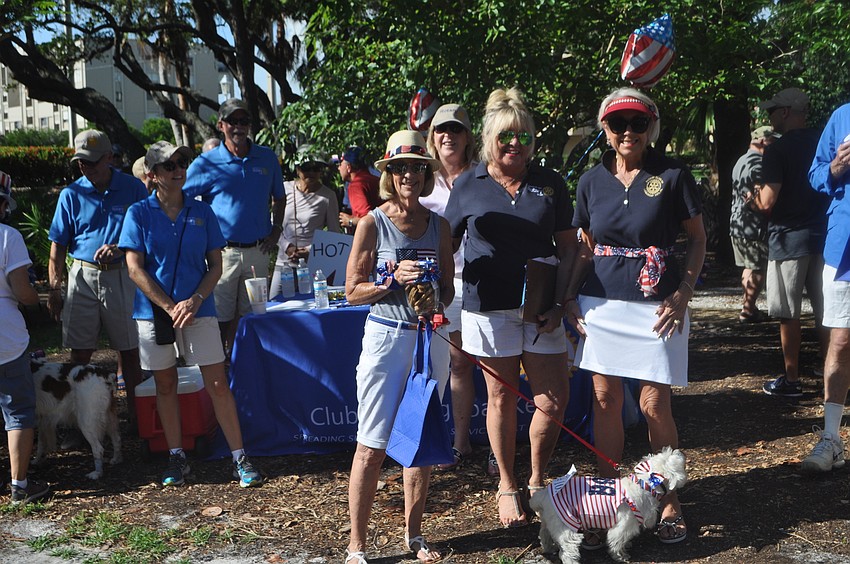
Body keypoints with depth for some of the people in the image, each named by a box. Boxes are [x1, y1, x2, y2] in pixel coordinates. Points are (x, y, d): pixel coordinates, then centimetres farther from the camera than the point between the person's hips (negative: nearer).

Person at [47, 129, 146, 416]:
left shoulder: (133, 188, 1)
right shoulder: (71, 194, 4)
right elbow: (58, 246, 5)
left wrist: (119, 248, -15)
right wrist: (53, 290, 0)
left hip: (122, 276, -1)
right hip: (83, 275, 1)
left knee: (129, 349, 4)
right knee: (80, 350, 4)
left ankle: (136, 413, 14)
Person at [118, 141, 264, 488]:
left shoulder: (202, 212, 5)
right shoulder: (139, 213, 1)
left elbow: (215, 266, 5)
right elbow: (135, 268, -5)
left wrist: (195, 301, -11)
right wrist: (171, 307, -12)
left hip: (199, 309, 0)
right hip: (153, 310, 0)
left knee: (218, 384, -2)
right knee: (165, 385, 10)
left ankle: (239, 458, 5)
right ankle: (176, 457, 23)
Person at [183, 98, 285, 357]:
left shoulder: (267, 157, 7)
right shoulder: (206, 163, -3)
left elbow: (279, 198, 21)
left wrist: (276, 230, 8)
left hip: (257, 251, 3)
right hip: (223, 252, -3)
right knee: (222, 317, 2)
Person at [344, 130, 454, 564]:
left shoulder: (438, 225, 8)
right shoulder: (372, 224, -3)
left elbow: (448, 288, 13)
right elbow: (353, 291, -3)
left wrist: (434, 301, -8)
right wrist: (394, 281, -17)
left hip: (431, 337, 4)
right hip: (385, 337, -4)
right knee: (373, 446, -2)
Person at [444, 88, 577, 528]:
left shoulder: (549, 183, 5)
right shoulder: (468, 186, 2)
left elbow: (568, 247, 6)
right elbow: (445, 247, 8)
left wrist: (559, 303, -4)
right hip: (489, 308, -1)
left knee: (554, 400, 1)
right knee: (501, 398, 8)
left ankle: (537, 480, 25)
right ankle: (507, 487, 25)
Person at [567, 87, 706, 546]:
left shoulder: (672, 176, -4)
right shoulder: (591, 181, 6)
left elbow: (697, 239, 3)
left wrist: (683, 293, -9)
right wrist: (570, 296, 4)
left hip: (656, 304, -3)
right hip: (600, 301, 3)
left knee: (654, 405, -1)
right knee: (605, 399, 7)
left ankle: (669, 502, 19)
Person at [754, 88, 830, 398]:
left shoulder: (776, 151, -12)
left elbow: (768, 202, -17)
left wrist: (755, 196, 3)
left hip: (788, 239, -6)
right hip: (823, 235, 6)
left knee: (789, 315, 3)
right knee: (825, 313, 11)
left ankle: (792, 380, 9)